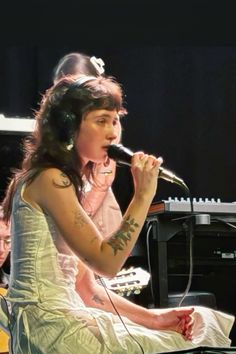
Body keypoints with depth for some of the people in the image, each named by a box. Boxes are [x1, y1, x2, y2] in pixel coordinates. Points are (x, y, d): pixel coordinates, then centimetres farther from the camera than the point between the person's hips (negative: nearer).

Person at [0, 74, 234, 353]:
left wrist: (150, 317, 5)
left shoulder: (63, 180, 18)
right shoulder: (50, 180, -12)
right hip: (50, 328, -9)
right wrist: (143, 196, -15)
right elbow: (106, 263, -17)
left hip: (66, 318, 9)